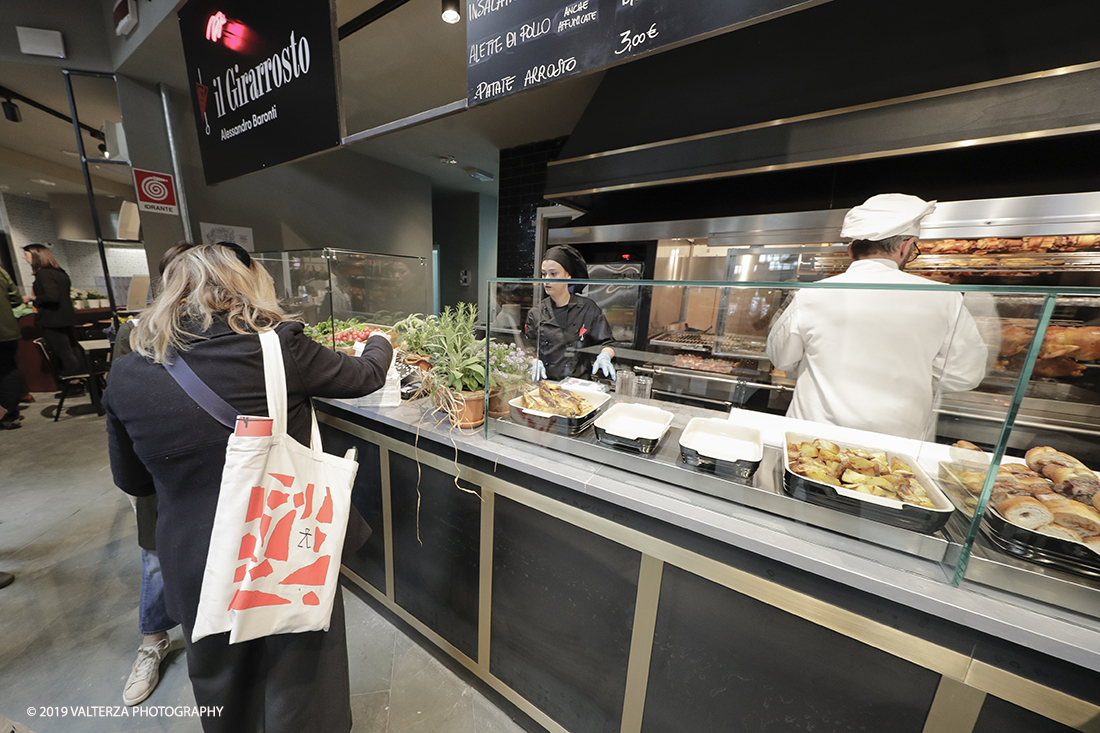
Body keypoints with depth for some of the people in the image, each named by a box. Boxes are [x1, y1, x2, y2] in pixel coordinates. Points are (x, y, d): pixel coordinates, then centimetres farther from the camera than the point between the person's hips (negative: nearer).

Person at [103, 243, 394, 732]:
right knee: (296, 678, 23)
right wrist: (380, 343, 16)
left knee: (222, 685, 32)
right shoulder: (278, 347, -21)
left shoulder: (126, 374, -8)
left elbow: (132, 480, 5)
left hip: (191, 560, 4)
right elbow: (366, 377, -5)